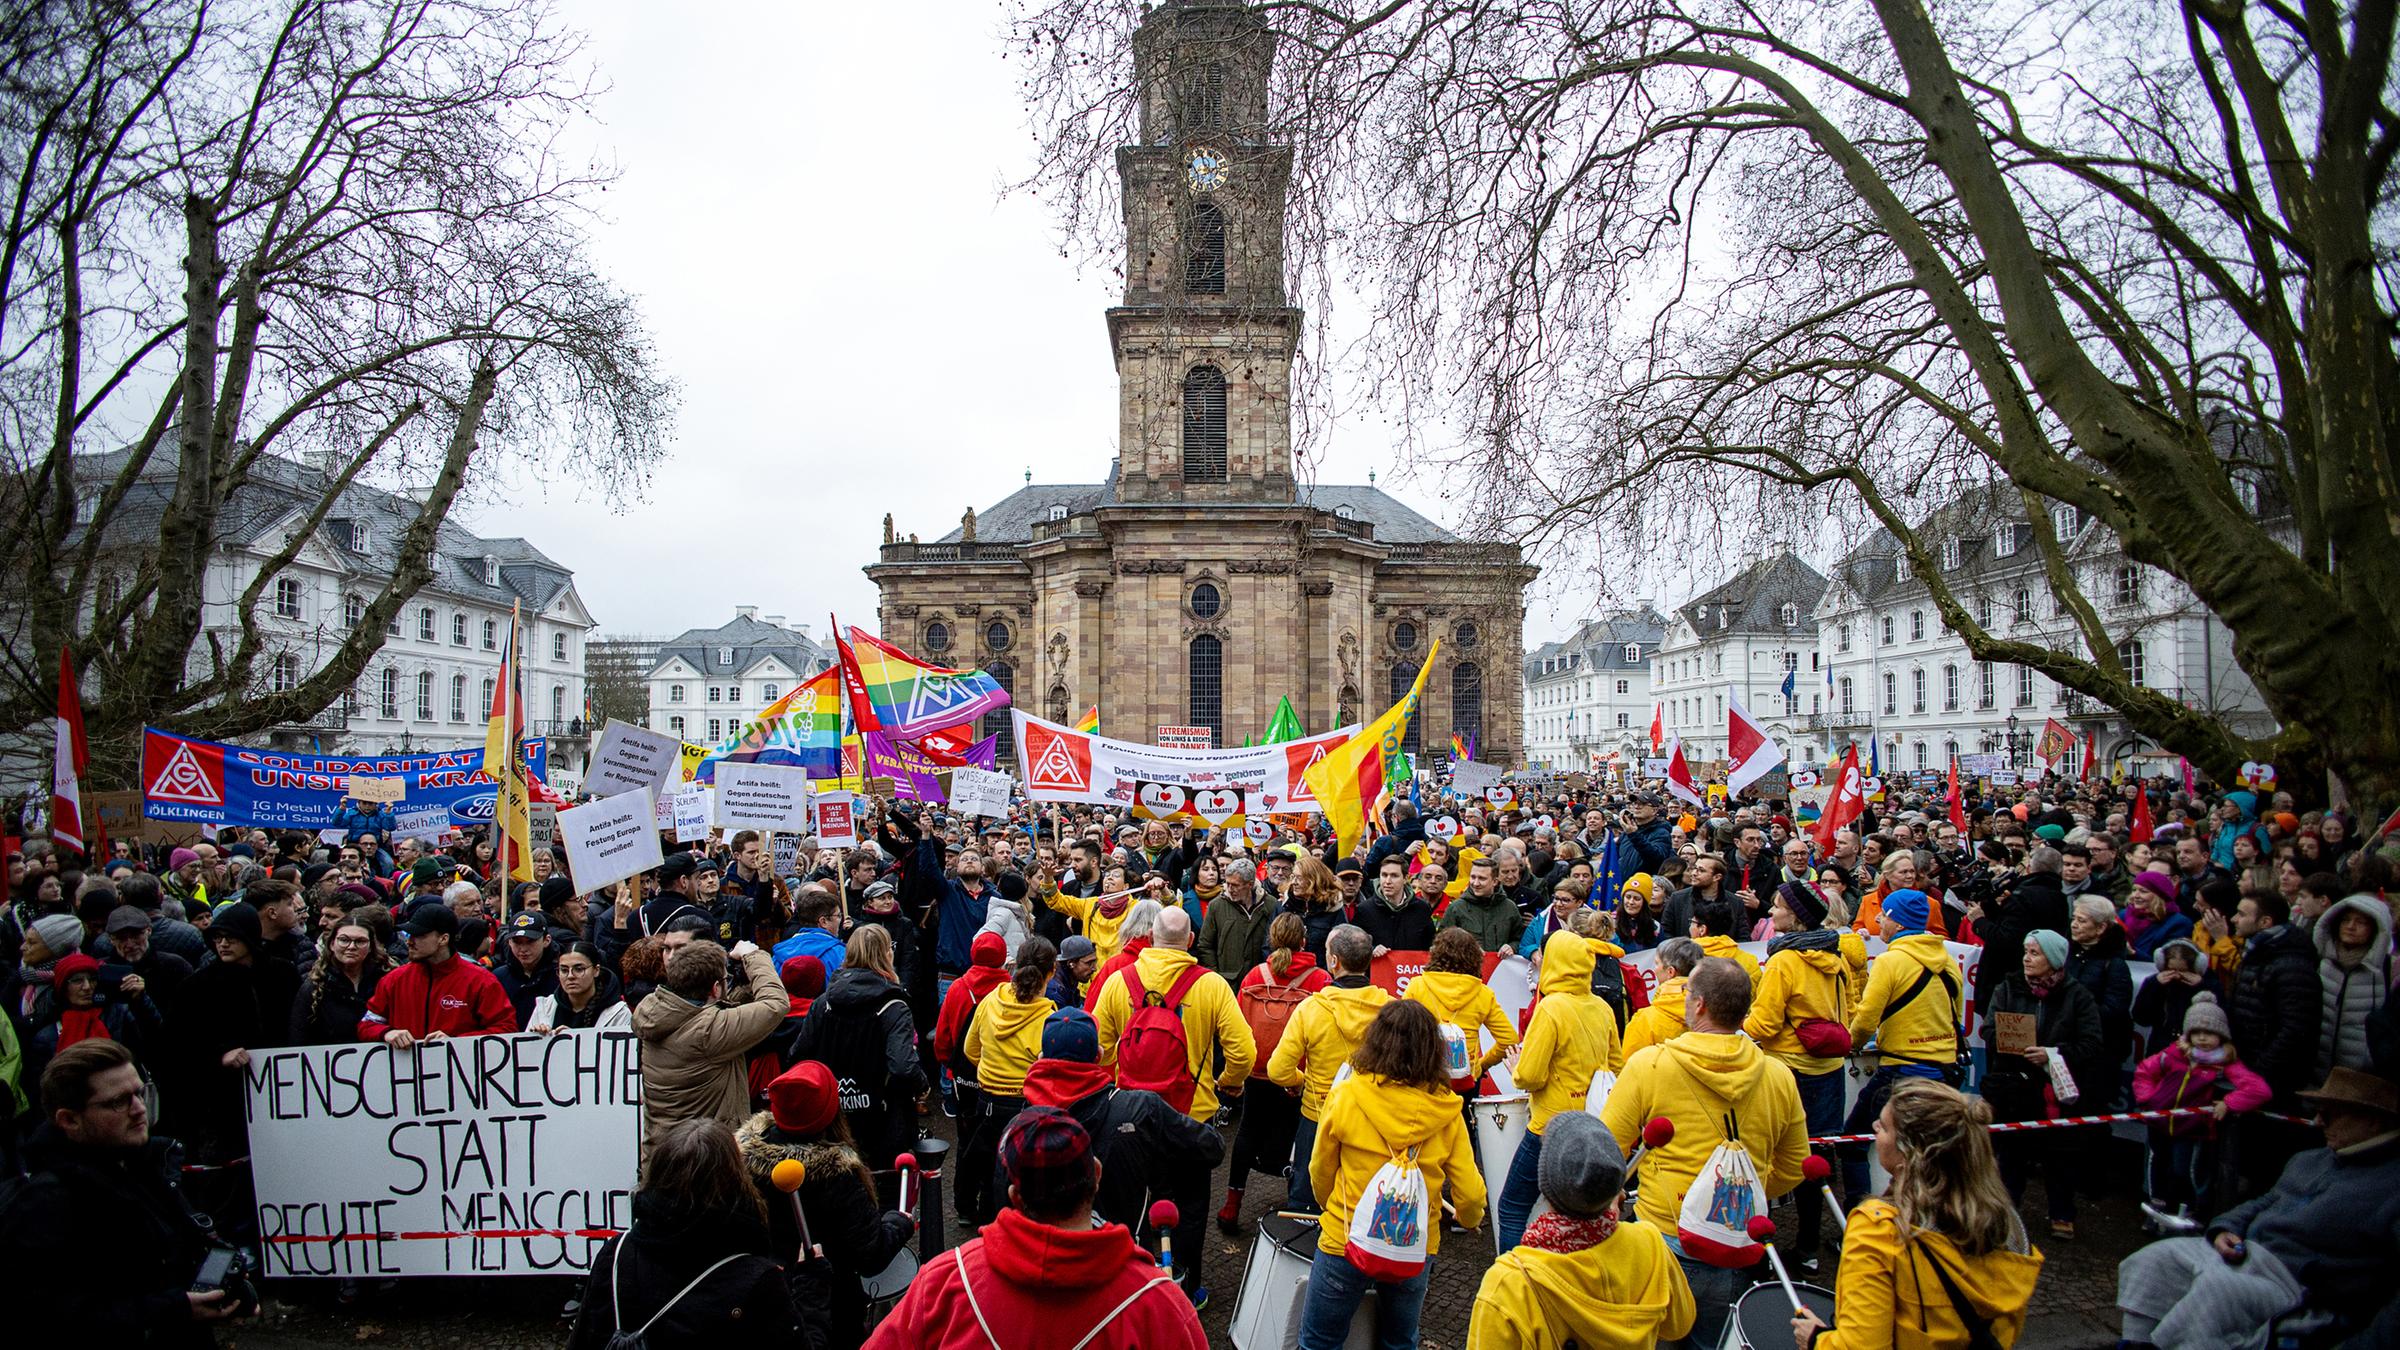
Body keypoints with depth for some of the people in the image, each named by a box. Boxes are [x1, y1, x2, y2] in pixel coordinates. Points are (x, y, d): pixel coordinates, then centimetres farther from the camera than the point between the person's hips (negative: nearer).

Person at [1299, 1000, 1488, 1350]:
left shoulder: (1345, 1098, -14)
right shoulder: (1447, 1112, -10)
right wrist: (1470, 1219, 17)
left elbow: (1320, 1175, -3)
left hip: (1346, 1244, -2)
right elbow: (1469, 1194, -6)